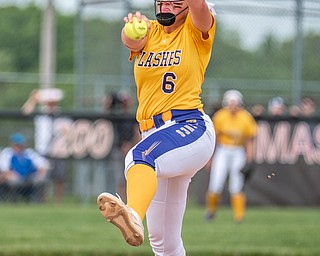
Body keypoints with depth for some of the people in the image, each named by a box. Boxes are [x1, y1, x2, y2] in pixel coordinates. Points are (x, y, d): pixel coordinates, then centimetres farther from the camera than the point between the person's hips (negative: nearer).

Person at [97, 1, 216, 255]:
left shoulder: (196, 29, 5)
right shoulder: (149, 32, 15)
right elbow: (131, 41, -9)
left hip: (191, 128, -7)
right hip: (153, 136, 7)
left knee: (139, 157, -39)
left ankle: (133, 216, -66)